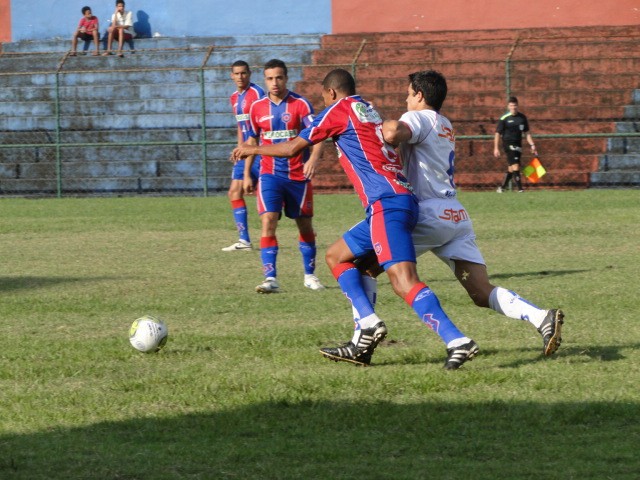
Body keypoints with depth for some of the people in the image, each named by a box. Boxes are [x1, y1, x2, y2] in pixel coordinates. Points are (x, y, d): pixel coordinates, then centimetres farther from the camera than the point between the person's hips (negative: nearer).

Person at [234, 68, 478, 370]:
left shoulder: (340, 110, 2)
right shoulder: (369, 111, 24)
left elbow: (293, 148, 7)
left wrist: (253, 150, 22)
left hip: (387, 204, -9)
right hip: (401, 200, 9)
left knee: (404, 282, -19)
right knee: (336, 255, 18)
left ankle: (457, 342, -28)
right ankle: (367, 329, 5)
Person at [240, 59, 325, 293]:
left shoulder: (300, 104, -8)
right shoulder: (257, 107, 3)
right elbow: (252, 140, 16)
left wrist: (313, 159, -36)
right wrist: (247, 174, 13)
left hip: (298, 175, -1)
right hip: (270, 174, 1)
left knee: (305, 225, 9)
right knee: (268, 222, -15)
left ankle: (310, 275, 26)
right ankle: (270, 278, -18)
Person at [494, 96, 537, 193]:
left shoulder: (522, 117, 8)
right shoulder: (504, 118, -5)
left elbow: (527, 133, 15)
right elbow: (497, 134, -3)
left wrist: (532, 145, 7)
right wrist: (496, 148, -7)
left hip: (518, 145, 5)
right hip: (508, 144, -5)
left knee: (511, 169, 9)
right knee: (515, 166, -17)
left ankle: (502, 187, 23)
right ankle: (520, 188, -19)